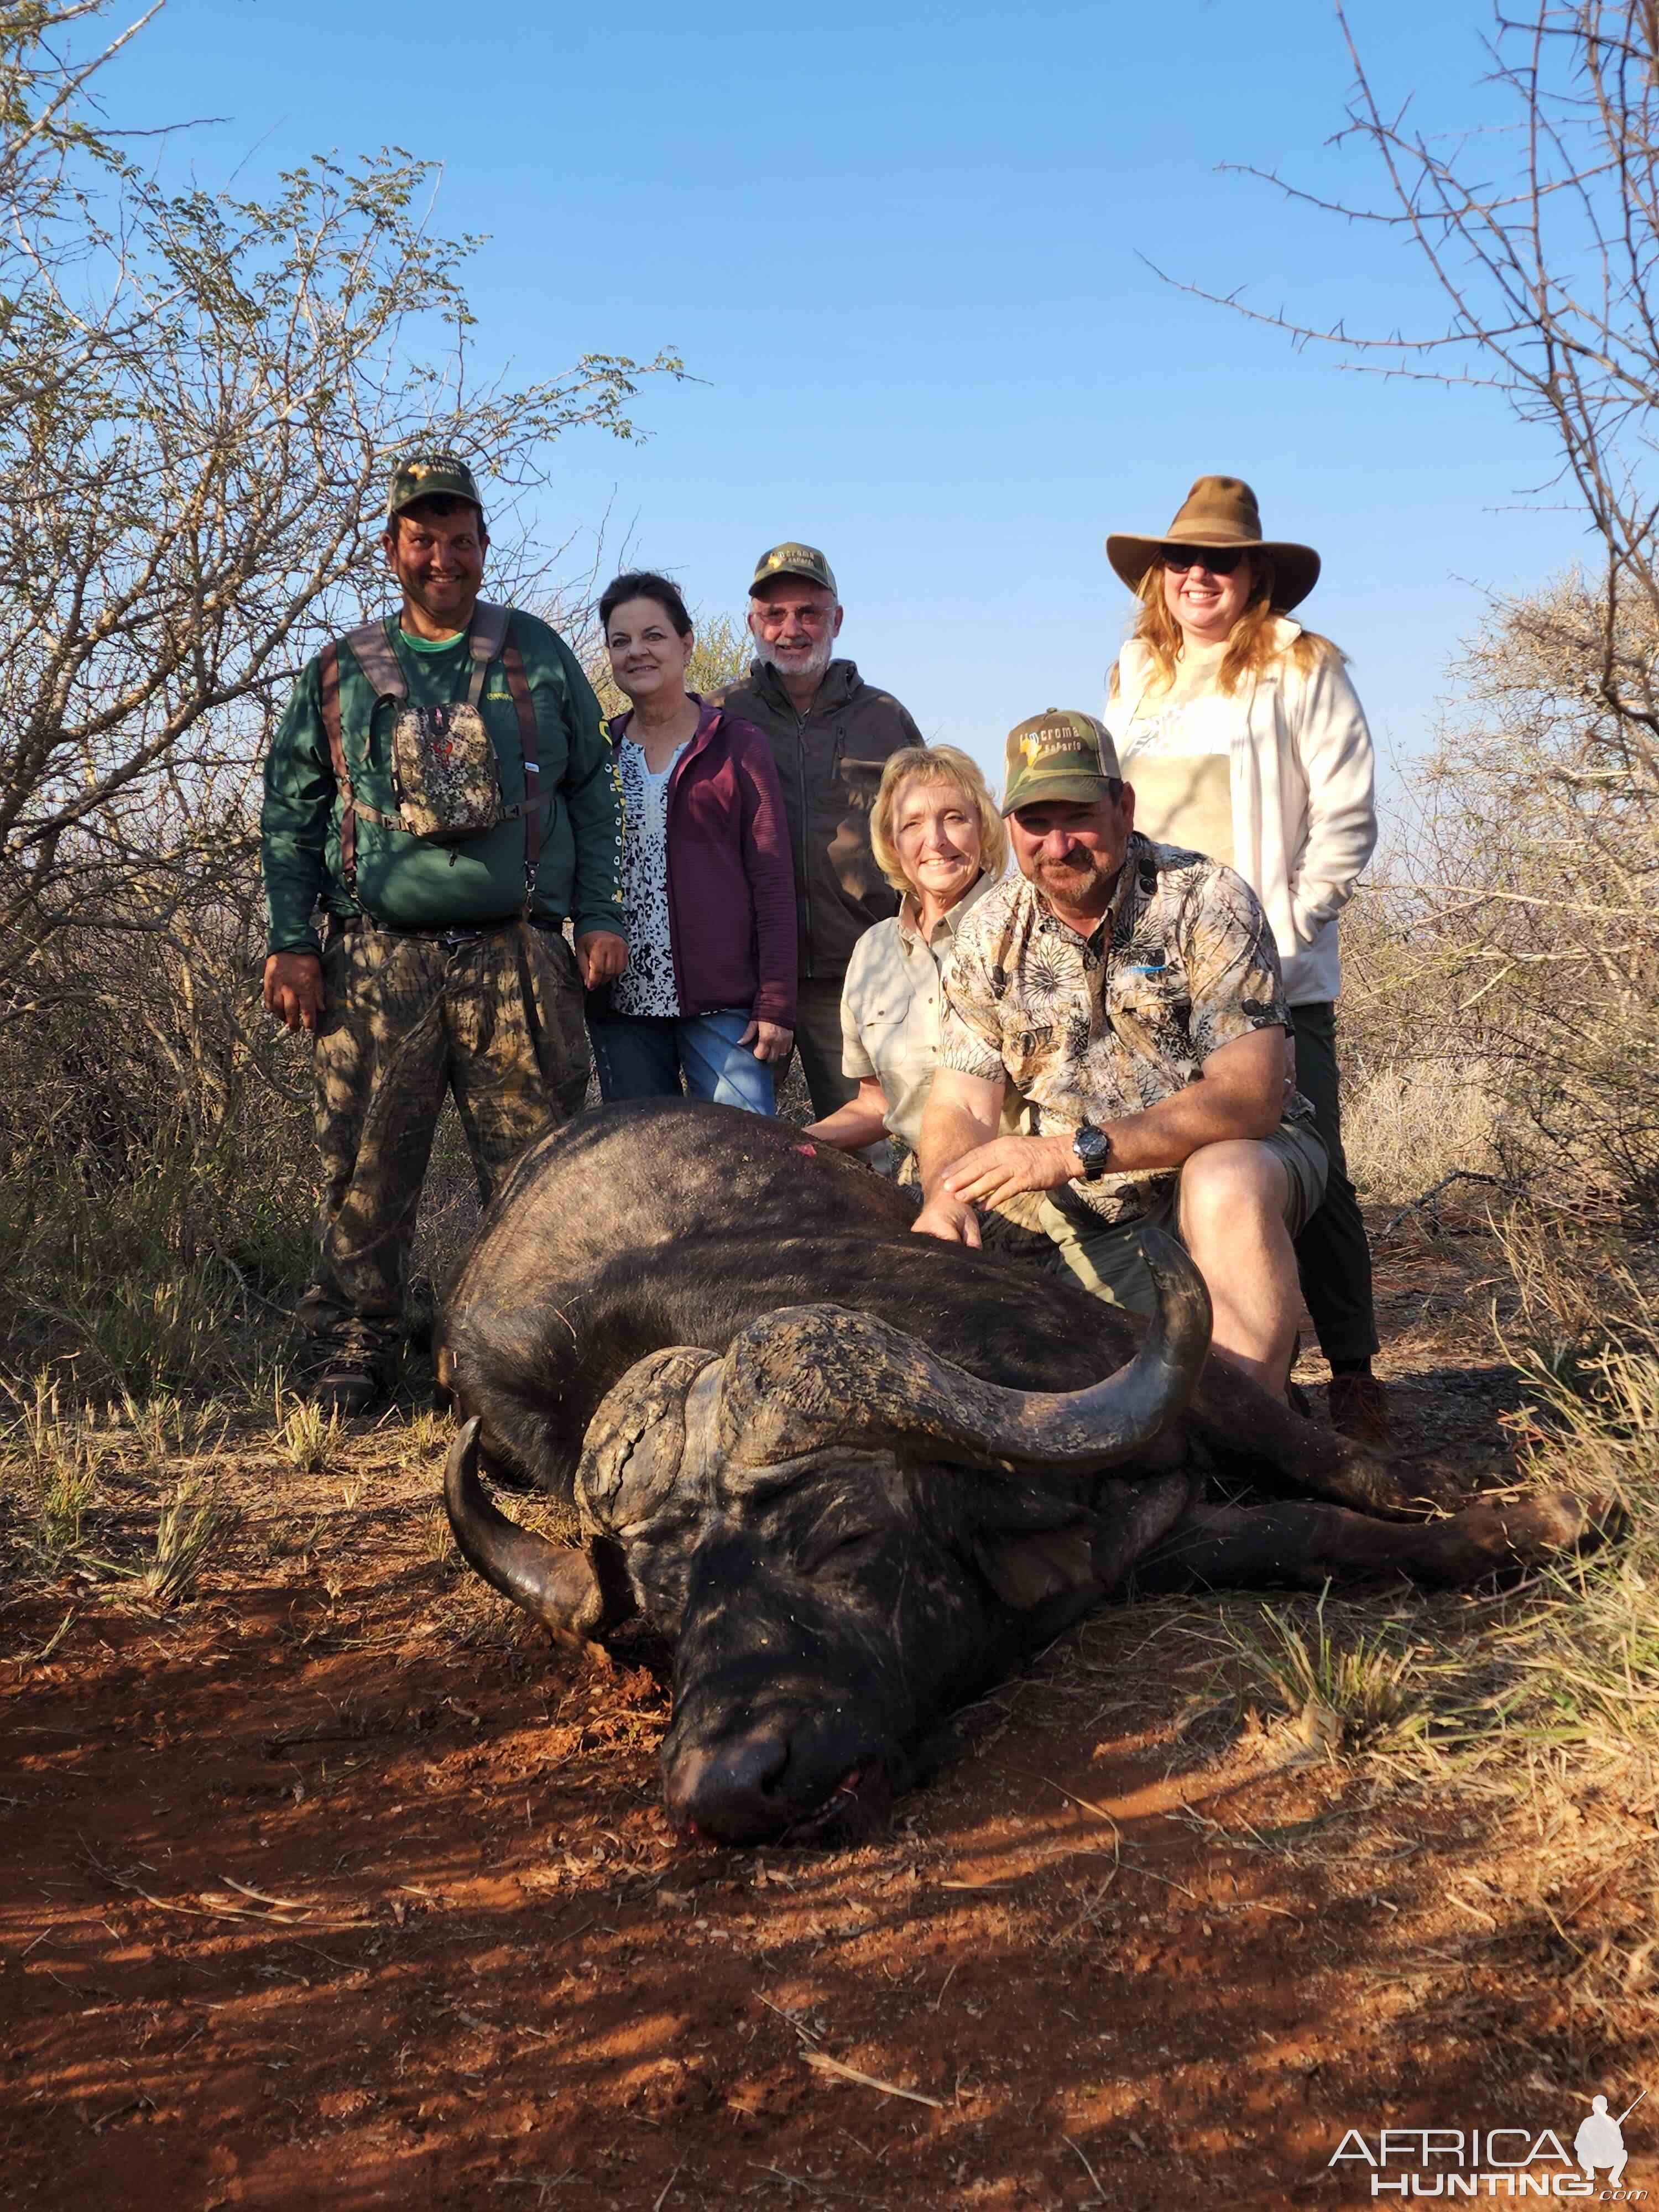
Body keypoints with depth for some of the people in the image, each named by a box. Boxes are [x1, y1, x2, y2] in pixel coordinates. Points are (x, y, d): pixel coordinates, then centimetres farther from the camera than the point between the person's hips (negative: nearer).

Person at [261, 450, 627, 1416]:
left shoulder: (537, 655, 14)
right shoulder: (342, 672, 14)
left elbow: (595, 791, 14)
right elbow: (290, 810, 13)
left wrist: (603, 916, 4)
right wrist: (292, 941, 3)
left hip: (520, 960, 0)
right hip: (377, 962, 1)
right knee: (368, 1171, -1)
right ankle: (352, 1354, 9)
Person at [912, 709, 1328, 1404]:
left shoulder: (1207, 900, -15)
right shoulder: (992, 933, -1)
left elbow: (1248, 1098, -25)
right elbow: (960, 1107, -4)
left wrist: (1073, 1151, -35)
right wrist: (945, 1197, -29)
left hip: (1241, 1157, -3)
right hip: (1095, 1221, 3)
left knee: (1221, 1184, -38)